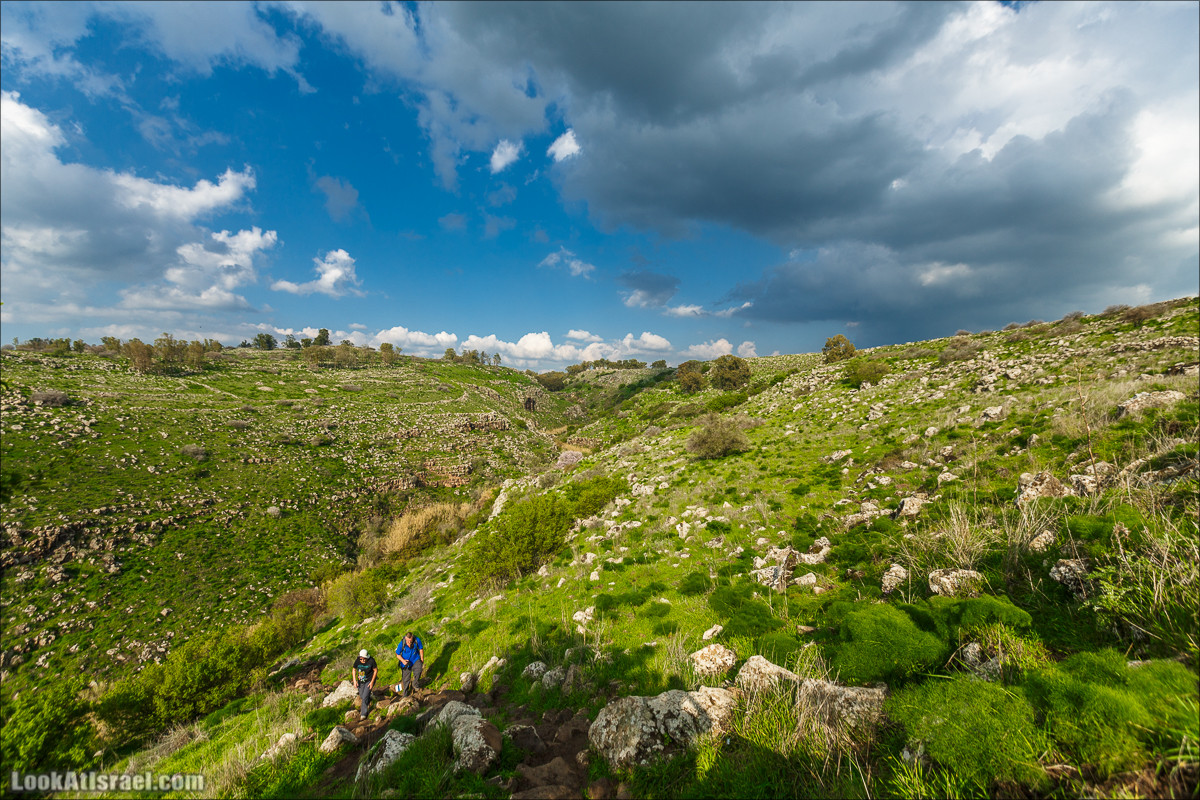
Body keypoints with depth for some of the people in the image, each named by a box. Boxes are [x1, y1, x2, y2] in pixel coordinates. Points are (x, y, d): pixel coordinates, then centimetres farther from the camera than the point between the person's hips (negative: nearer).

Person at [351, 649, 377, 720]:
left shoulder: (371, 661, -27)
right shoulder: (357, 661, -20)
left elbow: (376, 670, -14)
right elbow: (354, 669, -1)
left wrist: (372, 682, -14)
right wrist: (354, 680, -8)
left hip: (369, 681, -4)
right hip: (360, 681, 4)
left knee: (365, 697, -9)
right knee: (361, 696, 18)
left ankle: (363, 714, 8)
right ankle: (369, 702, 50)